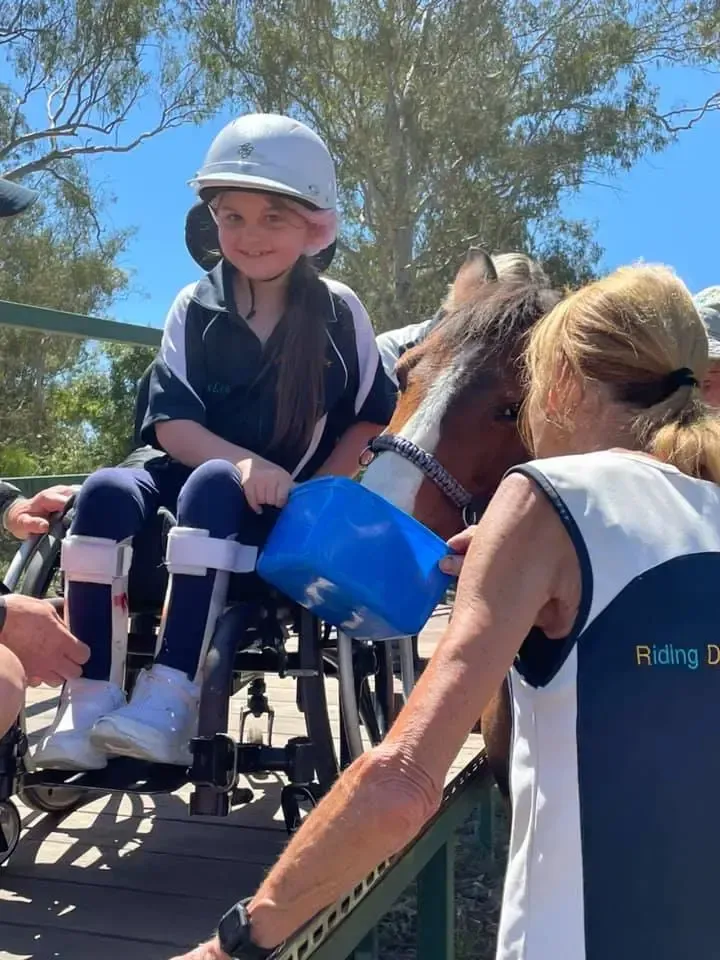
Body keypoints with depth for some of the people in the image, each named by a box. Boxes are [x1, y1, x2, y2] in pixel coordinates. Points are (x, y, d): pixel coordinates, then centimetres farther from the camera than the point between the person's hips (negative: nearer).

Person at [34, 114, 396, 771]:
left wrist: (315, 492, -11)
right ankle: (90, 704, -29)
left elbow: (372, 417, 5)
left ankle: (170, 700, -41)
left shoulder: (339, 313, 0)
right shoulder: (195, 307, 2)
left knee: (212, 487, -36)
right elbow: (171, 424, -7)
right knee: (107, 493, -28)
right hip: (196, 474, 3)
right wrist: (244, 461, -26)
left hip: (289, 507, -2)